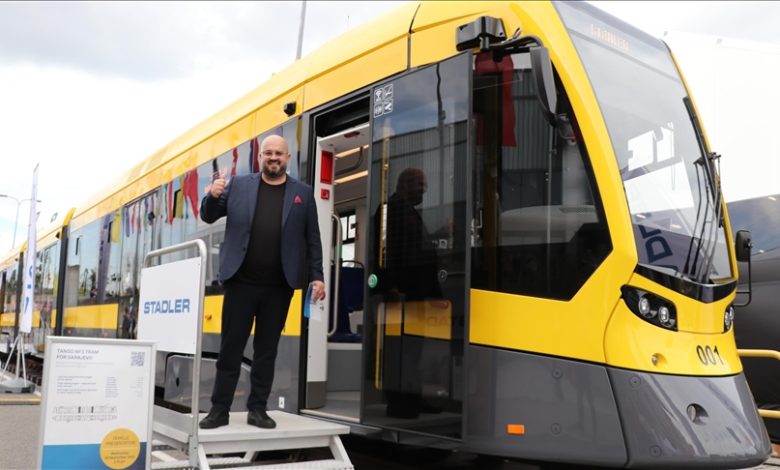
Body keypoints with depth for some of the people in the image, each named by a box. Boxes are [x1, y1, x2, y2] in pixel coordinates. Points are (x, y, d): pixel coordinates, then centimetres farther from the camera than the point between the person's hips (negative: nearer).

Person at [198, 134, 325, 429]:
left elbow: (312, 239, 7)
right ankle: (220, 409, 13)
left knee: (266, 349, 8)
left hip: (279, 287, 0)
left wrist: (317, 276, 1)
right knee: (230, 347, 4)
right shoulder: (238, 185, 8)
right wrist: (213, 197, -12)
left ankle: (257, 409, 18)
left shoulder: (303, 193, 7)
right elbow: (208, 217, 10)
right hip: (241, 282, 0)